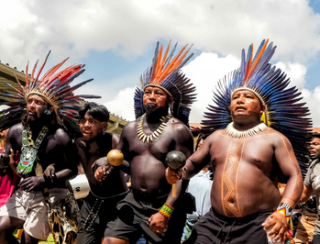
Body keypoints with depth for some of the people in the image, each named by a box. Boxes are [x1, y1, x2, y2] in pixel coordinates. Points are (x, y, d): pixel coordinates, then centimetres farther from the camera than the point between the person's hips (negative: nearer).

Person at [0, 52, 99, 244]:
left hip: (50, 196, -5)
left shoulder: (59, 136, -14)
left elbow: (73, 170, -9)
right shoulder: (16, 131, 0)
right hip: (23, 193, 5)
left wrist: (45, 180, -20)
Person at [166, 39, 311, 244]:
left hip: (259, 225, -4)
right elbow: (193, 163, 25)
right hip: (215, 223, 4)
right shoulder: (217, 137, 15)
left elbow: (295, 177, -4)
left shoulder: (275, 138, 2)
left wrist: (283, 211, -21)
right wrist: (179, 172, 1)